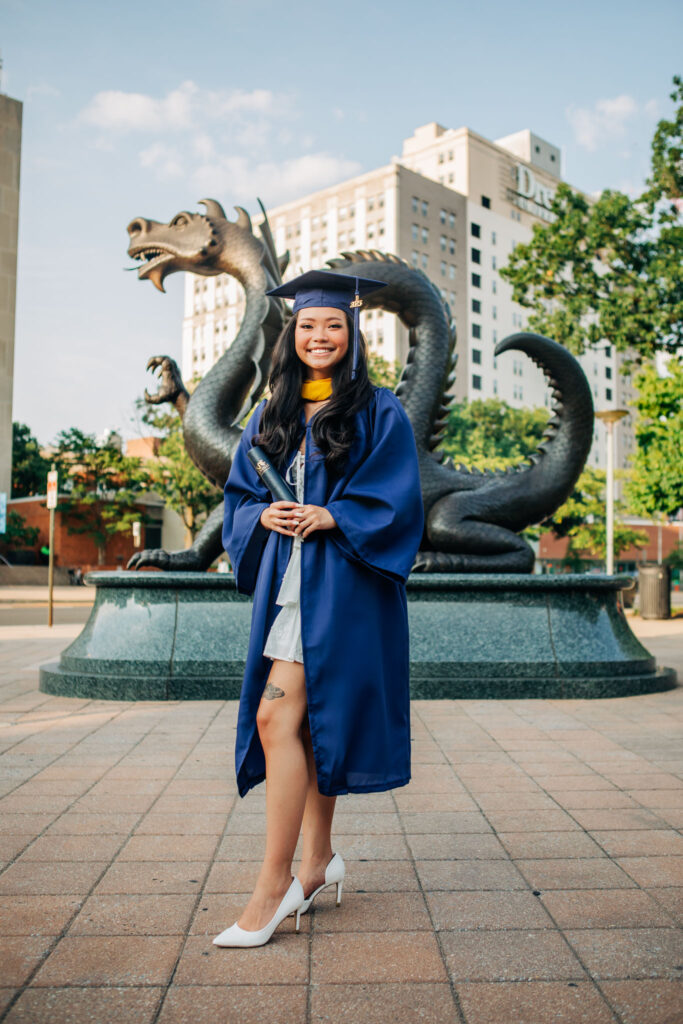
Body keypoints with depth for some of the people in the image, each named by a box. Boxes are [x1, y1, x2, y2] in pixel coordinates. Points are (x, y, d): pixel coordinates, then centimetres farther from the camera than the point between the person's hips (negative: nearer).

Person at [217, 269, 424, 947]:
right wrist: (264, 516, -7)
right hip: (284, 580, 6)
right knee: (303, 720, 11)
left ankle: (272, 886, -3)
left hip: (340, 584, -5)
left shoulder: (379, 412, 1)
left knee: (277, 719, -13)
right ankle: (319, 860, 27)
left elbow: (397, 499, -6)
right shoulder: (270, 417, 15)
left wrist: (331, 517, -17)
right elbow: (239, 494, 15)